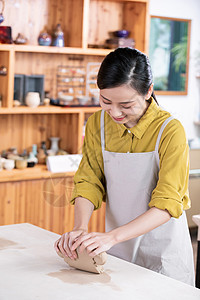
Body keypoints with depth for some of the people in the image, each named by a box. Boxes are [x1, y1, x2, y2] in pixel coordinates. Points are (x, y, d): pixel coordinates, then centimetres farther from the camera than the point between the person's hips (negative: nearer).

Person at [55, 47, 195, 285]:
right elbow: (88, 182, -3)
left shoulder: (170, 130, -19)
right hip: (117, 248, 4)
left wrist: (111, 237, -34)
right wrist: (80, 228, -22)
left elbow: (167, 204, -23)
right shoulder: (97, 124, -3)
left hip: (162, 249, -4)